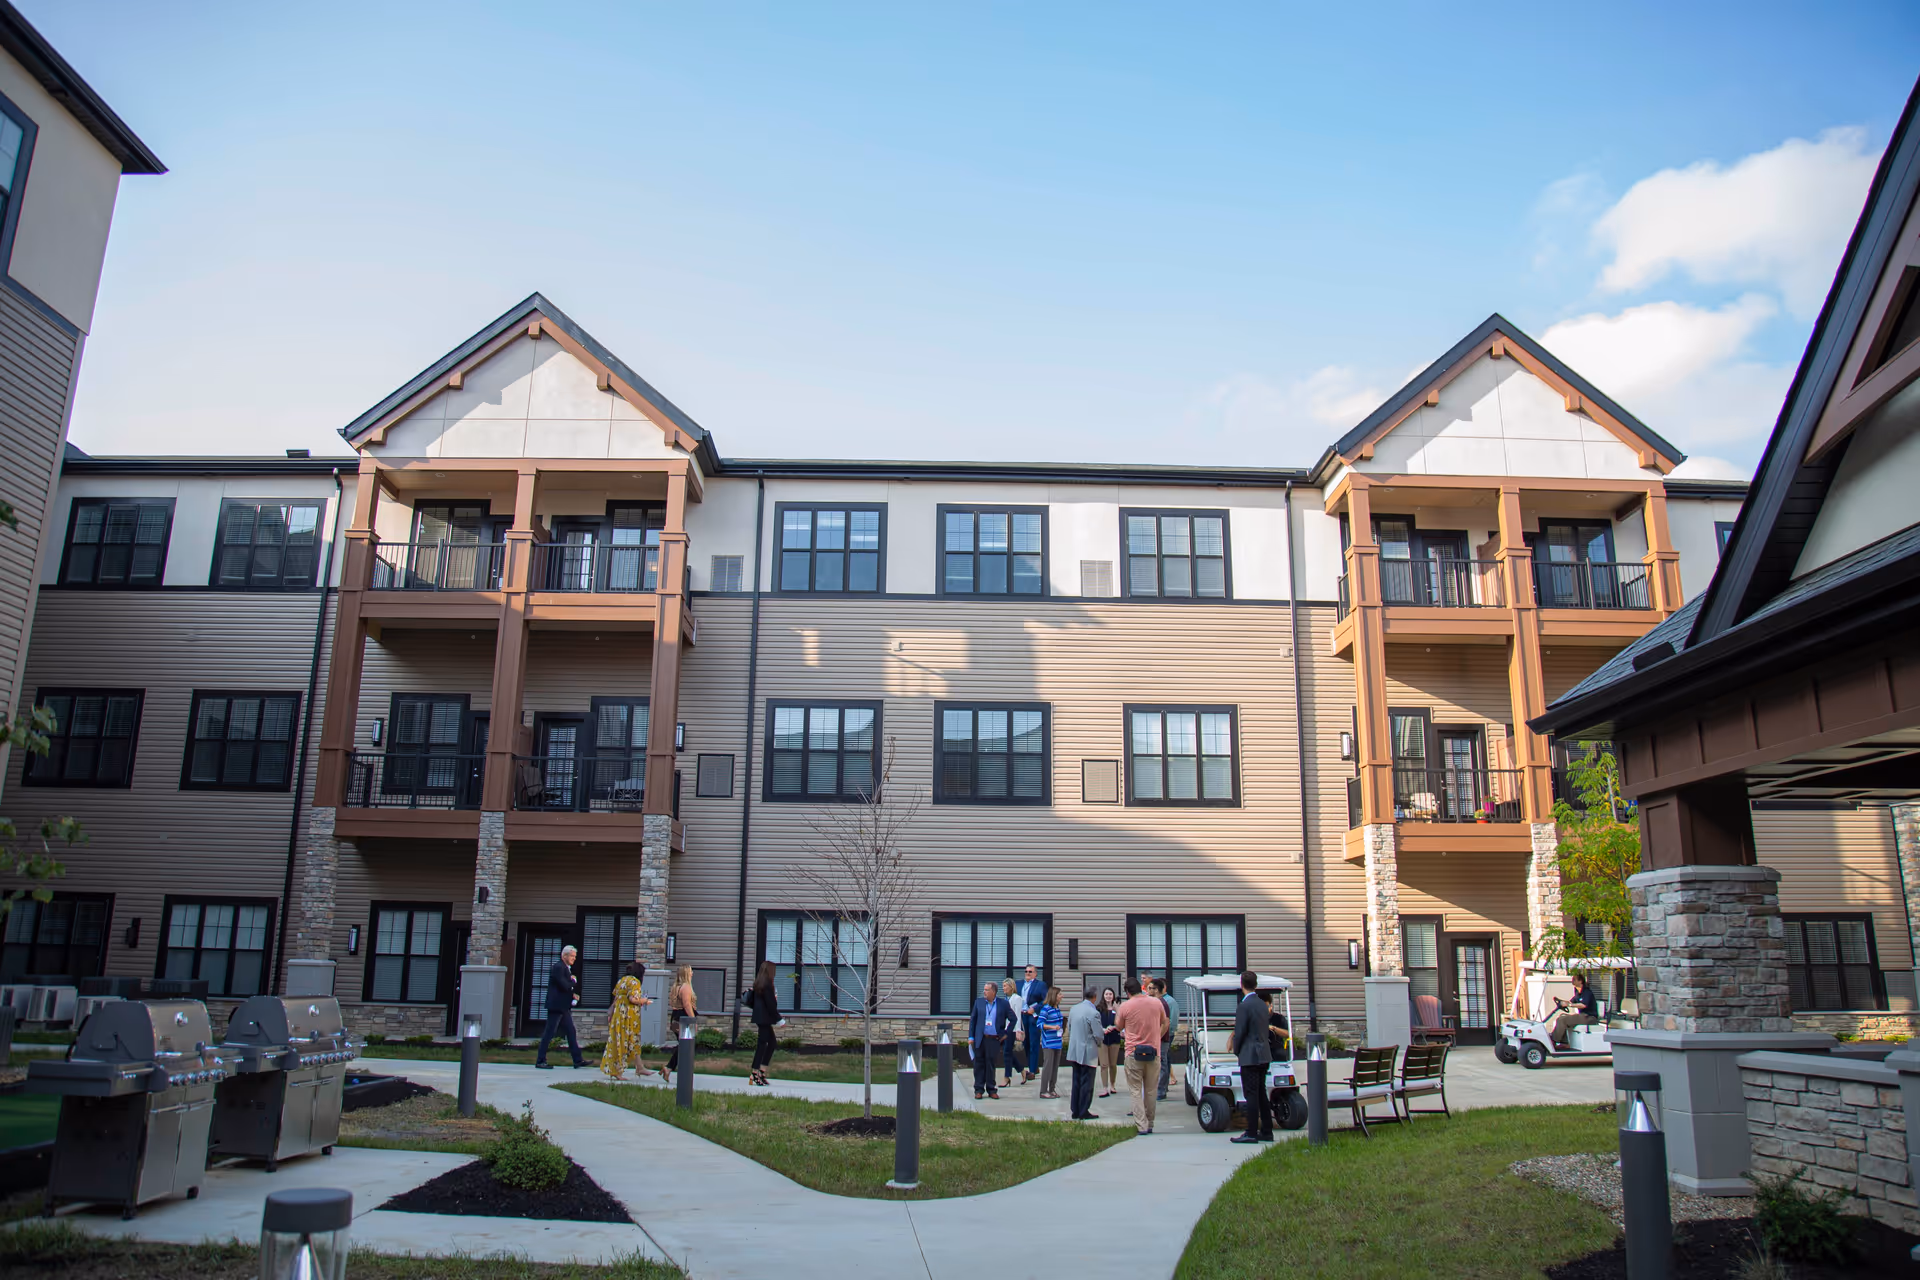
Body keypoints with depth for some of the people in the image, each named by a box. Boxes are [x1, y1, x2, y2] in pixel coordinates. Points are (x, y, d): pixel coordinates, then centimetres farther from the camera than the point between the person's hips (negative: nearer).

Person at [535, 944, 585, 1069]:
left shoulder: (566, 968, 16)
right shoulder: (558, 967, -15)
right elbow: (565, 986, -23)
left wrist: (573, 995, 3)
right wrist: (573, 981, -5)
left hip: (564, 1007, 10)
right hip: (556, 1006, -10)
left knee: (571, 1033, 8)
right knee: (549, 1033, -3)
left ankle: (578, 1060, 9)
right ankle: (540, 1061, 5)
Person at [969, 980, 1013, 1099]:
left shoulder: (1003, 1003, 0)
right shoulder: (978, 1002, 6)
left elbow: (1013, 1019, 8)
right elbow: (972, 1020, 8)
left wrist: (1006, 1033, 4)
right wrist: (970, 1037, 1)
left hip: (994, 1039, -1)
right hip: (979, 1039, 1)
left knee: (991, 1065, 4)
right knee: (979, 1065, 4)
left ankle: (991, 1090, 15)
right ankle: (979, 1090, 11)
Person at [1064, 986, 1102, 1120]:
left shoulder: (1074, 1009, 2)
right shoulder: (1093, 1013, -20)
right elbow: (1099, 1035, -18)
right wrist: (1103, 1031, 4)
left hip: (1074, 1051, 7)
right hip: (1088, 1053, -7)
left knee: (1076, 1082, 14)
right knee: (1086, 1083, 3)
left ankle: (1075, 1111, 19)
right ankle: (1083, 1112, 7)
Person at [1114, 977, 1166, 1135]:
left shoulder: (1125, 1007, -8)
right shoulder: (1156, 1003, 0)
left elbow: (1118, 1027, 8)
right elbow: (1164, 1023, 14)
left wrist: (1116, 1012, 24)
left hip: (1133, 1052, -3)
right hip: (1154, 1052, 3)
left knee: (1136, 1091, 3)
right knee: (1150, 1091, 13)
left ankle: (1141, 1125, -6)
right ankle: (1150, 1124, 21)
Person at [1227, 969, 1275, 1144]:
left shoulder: (1244, 1006, -15)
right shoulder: (1263, 1005, 10)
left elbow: (1240, 1033, -14)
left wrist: (1236, 1051, 3)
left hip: (1250, 1056, -8)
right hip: (1264, 1055, 8)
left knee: (1251, 1095, -5)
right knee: (1261, 1094, 14)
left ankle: (1251, 1133, -2)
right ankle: (1266, 1131, 18)